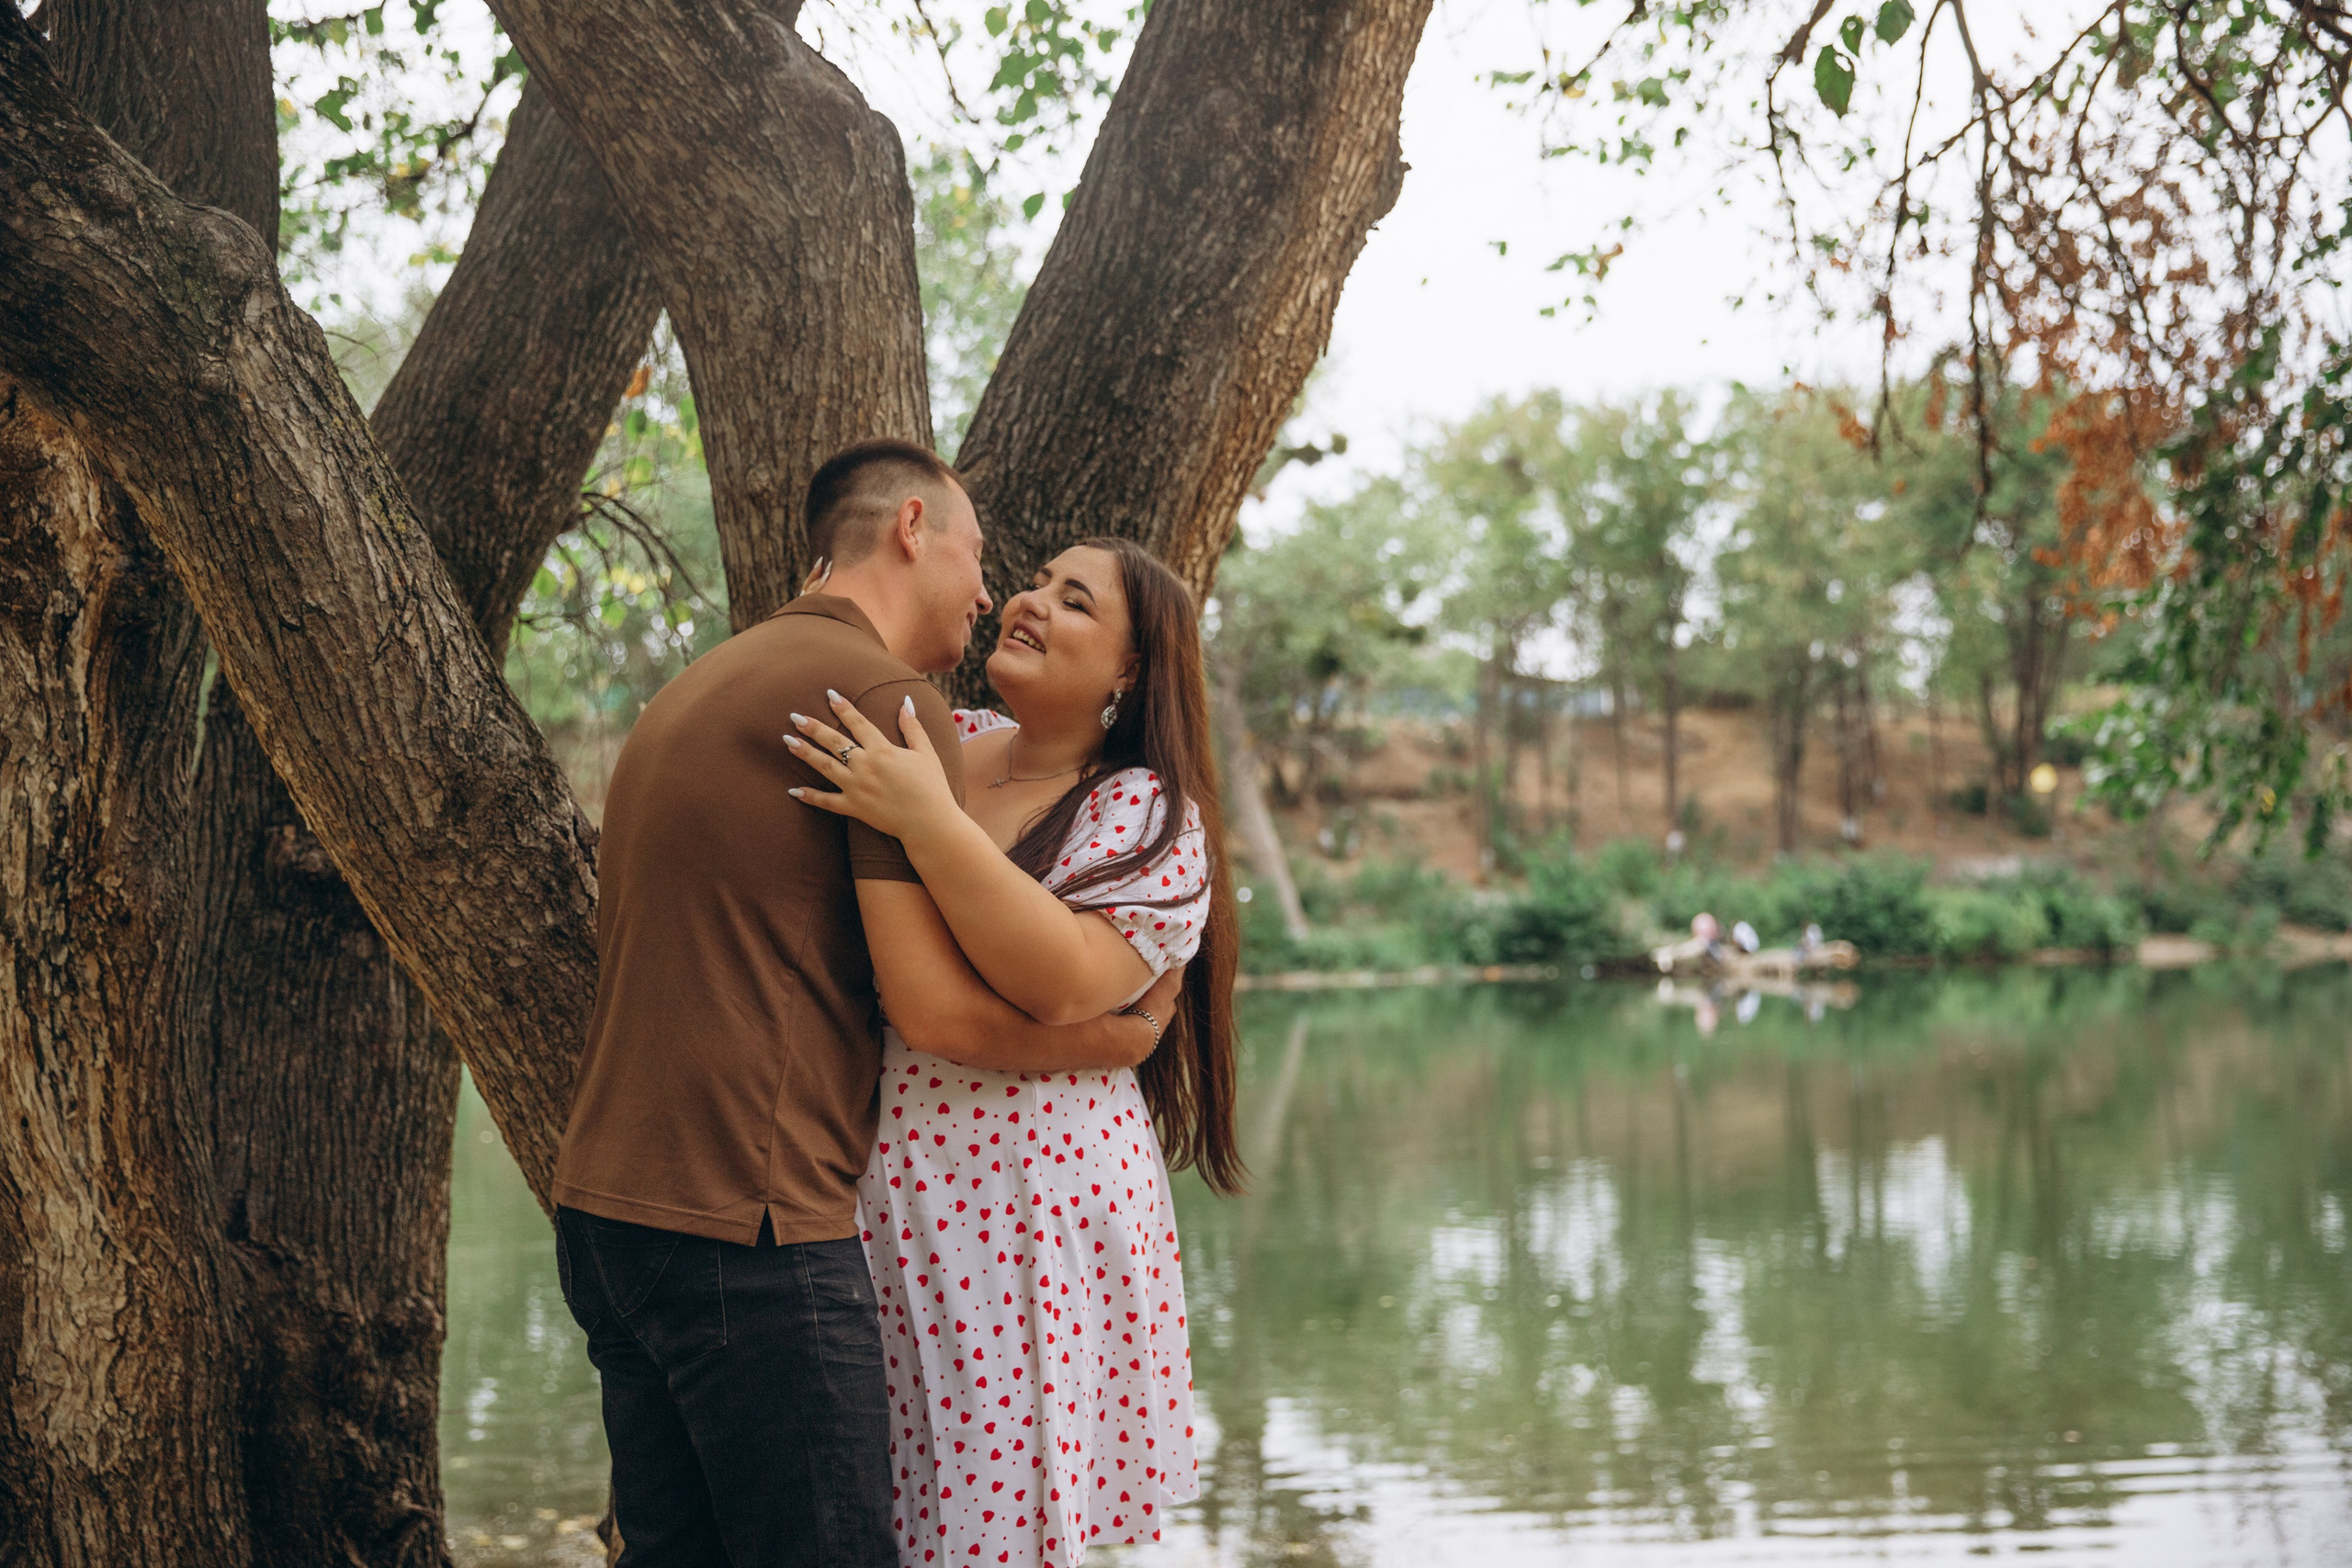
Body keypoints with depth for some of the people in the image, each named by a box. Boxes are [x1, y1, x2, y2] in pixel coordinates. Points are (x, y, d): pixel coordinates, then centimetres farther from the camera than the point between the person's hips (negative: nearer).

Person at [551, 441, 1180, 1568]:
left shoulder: (699, 688, 21)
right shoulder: (887, 693, -9)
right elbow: (941, 1004, -13)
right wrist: (1118, 1034, 2)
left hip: (602, 1209, 10)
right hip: (746, 1224, -9)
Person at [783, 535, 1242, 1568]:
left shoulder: (1152, 818, -4)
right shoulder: (944, 743, 11)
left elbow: (1066, 983, -22)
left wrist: (925, 822, -26)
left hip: (1032, 1231, -5)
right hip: (877, 1212, 5)